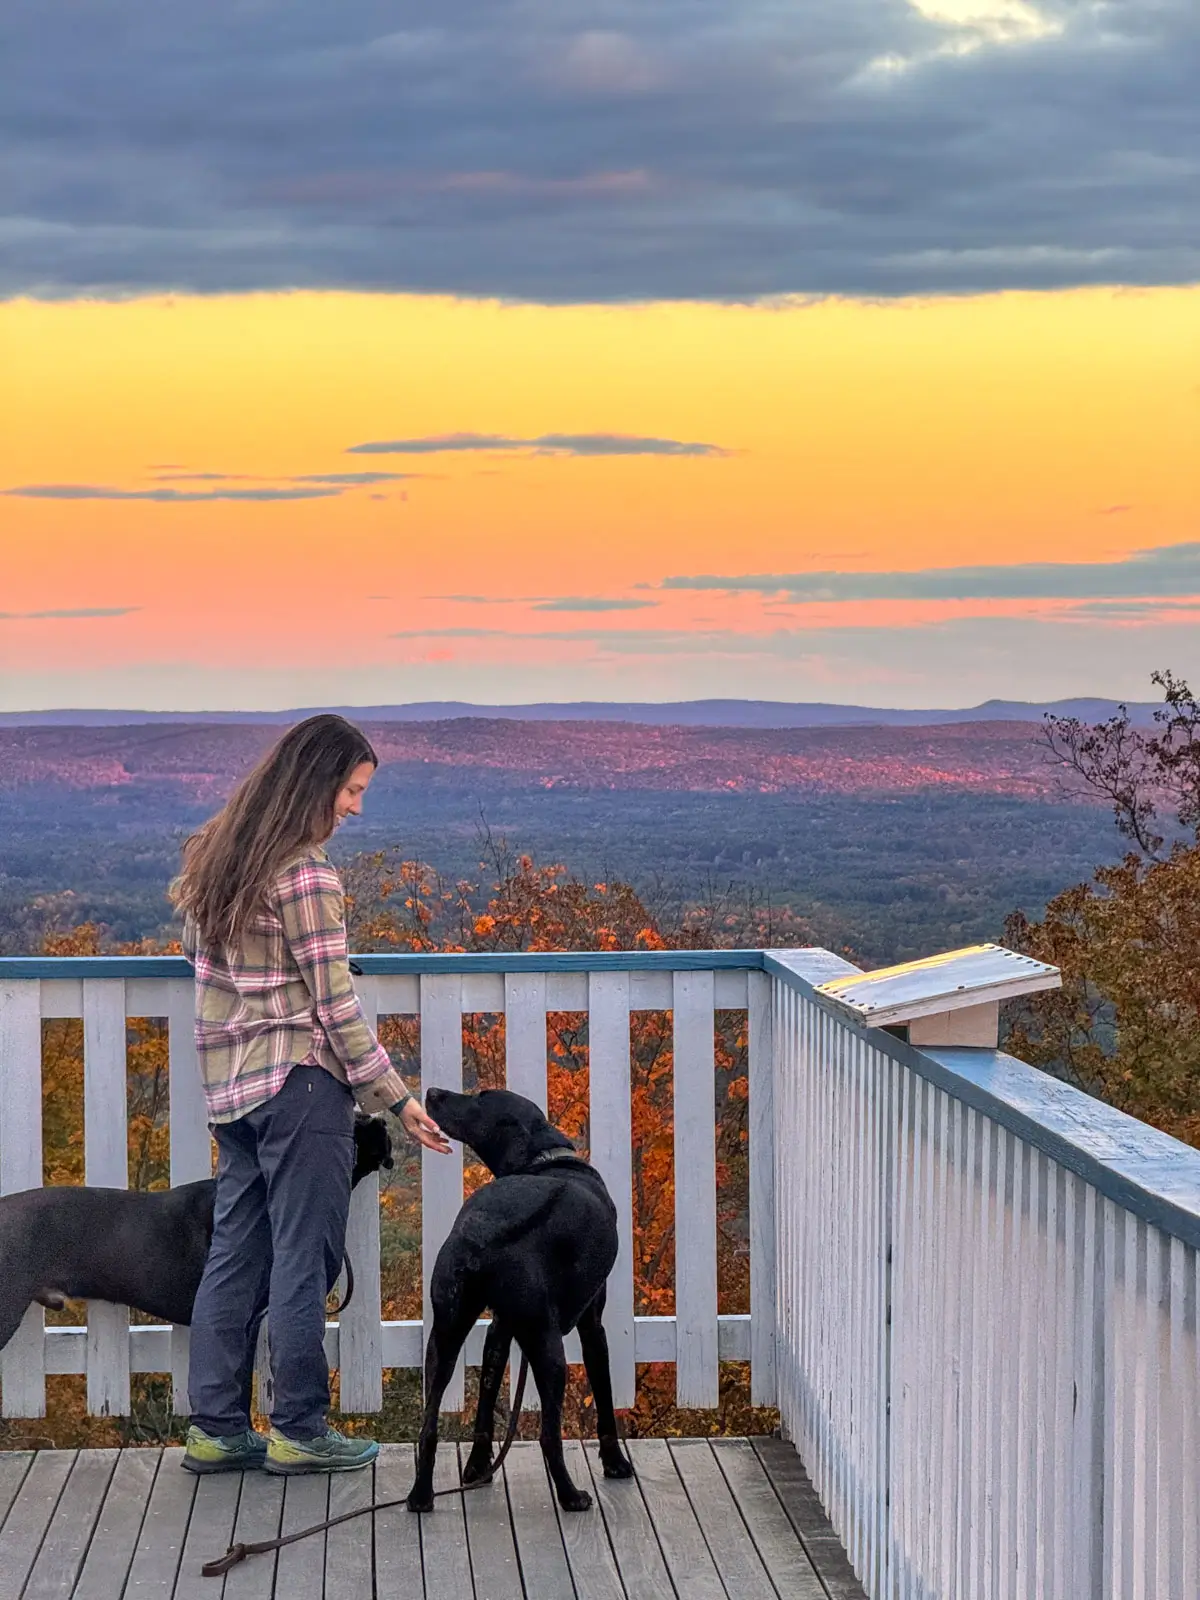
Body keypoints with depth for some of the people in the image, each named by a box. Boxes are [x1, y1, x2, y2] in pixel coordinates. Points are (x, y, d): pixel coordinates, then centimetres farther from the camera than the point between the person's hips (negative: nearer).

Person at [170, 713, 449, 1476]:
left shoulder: (216, 856, 9)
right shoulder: (305, 875, -16)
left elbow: (195, 946, 21)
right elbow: (335, 1005, -15)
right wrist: (396, 1097, -9)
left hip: (230, 1084, 8)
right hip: (299, 1082, -8)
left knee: (236, 1254, 11)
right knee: (304, 1257, 0)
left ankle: (217, 1427, 14)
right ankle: (299, 1428, 6)